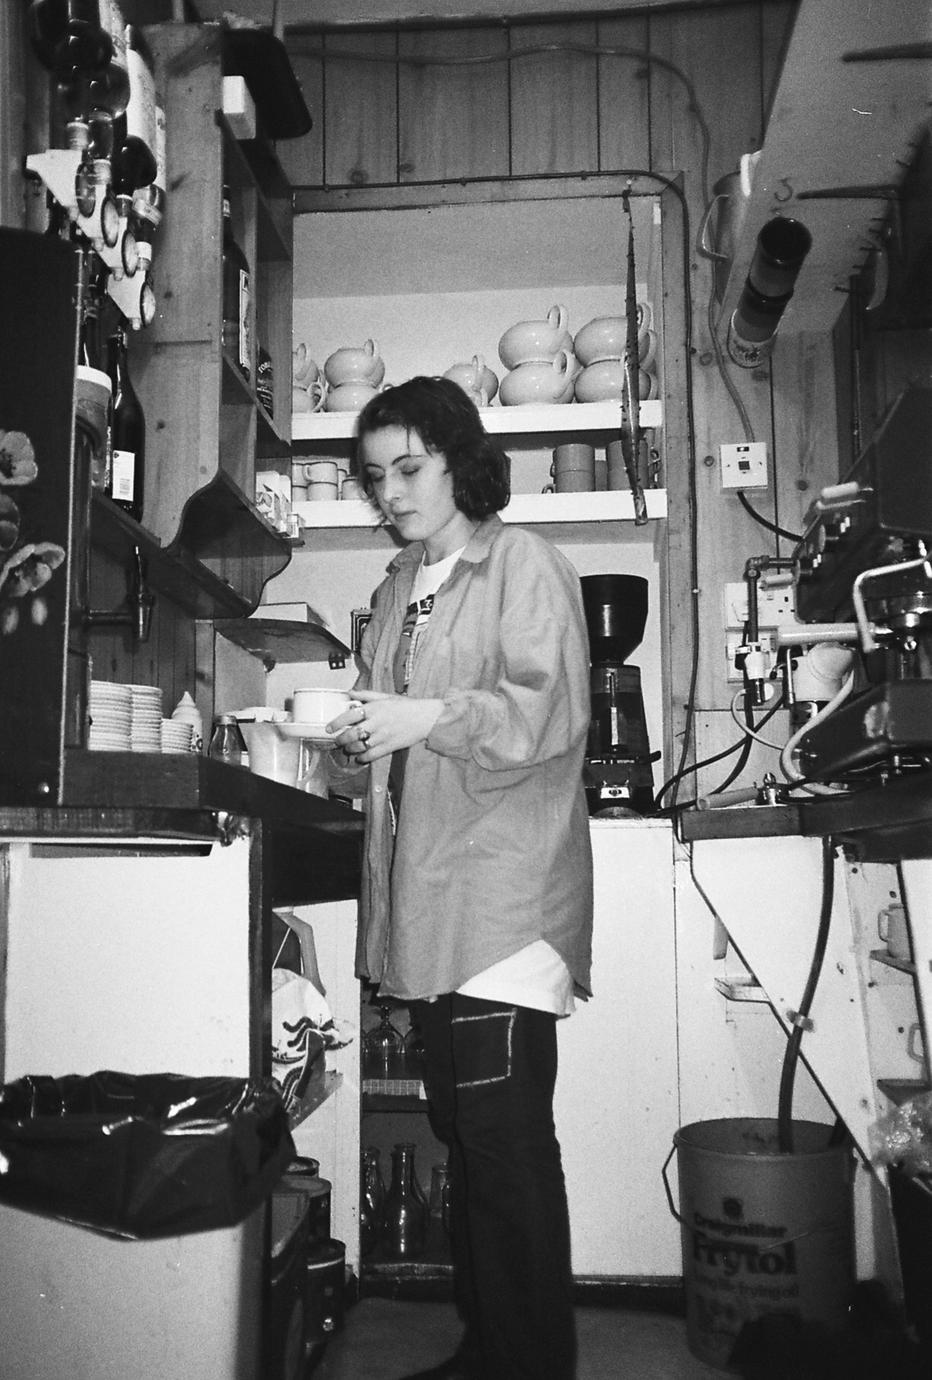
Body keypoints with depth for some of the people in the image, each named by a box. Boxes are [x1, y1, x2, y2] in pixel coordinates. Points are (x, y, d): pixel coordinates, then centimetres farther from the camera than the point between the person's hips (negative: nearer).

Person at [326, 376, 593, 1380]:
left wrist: (428, 715, -23)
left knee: (505, 1140, -6)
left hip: (502, 891, -7)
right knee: (460, 1130, 13)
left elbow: (548, 715, -14)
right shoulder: (400, 587, 20)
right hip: (424, 900, 8)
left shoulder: (523, 565, -2)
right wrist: (353, 751, 5)